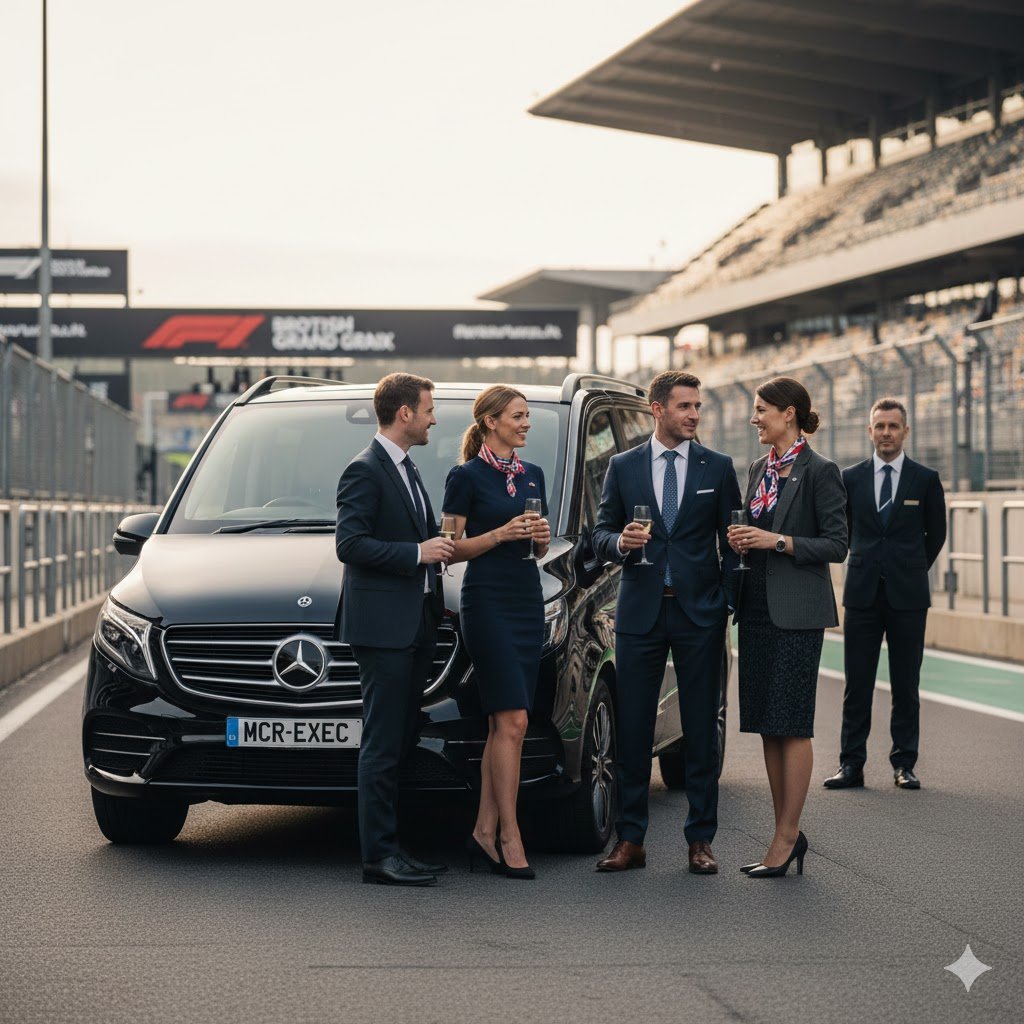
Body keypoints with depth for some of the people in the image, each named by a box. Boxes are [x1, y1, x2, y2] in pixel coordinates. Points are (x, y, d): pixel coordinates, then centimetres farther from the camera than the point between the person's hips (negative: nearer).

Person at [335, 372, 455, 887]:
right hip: (382, 625, -10)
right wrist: (417, 552, -18)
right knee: (382, 745, -7)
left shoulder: (406, 470, 19)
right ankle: (378, 856, -5)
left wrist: (438, 544, 11)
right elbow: (349, 544, -18)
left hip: (415, 625, 10)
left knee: (398, 743, 11)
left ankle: (390, 848, 15)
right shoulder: (365, 471, -11)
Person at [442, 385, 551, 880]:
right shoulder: (466, 477, -5)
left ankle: (485, 830, 8)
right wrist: (502, 533, -16)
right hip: (486, 601, -7)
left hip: (527, 601, 7)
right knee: (512, 719, -12)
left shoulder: (533, 475, 14)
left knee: (503, 723, 5)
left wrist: (541, 537, -1)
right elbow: (452, 549, -5)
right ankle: (509, 835, -8)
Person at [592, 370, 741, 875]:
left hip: (700, 612, -1)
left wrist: (730, 604, -5)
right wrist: (621, 542, -14)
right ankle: (630, 840, 9)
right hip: (640, 613, 1)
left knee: (701, 729, 3)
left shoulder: (718, 468, 5)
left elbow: (731, 543, 5)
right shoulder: (623, 467, 7)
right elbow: (601, 534, 9)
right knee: (633, 730, 2)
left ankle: (700, 841, 9)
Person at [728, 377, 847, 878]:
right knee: (766, 726, 8)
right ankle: (787, 834, 15)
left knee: (791, 724, -6)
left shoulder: (819, 472, -9)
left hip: (797, 611, -8)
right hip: (757, 607, 8)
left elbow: (836, 544, -11)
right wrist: (742, 540, 3)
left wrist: (778, 541, -18)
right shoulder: (759, 470, 14)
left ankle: (787, 836, -2)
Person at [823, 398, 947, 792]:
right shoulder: (851, 478, 6)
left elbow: (936, 534, 12)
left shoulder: (926, 479, 3)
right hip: (862, 595, 1)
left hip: (907, 596, -1)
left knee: (906, 685, 3)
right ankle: (851, 764, 5)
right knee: (857, 685, 1)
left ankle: (904, 764, 9)